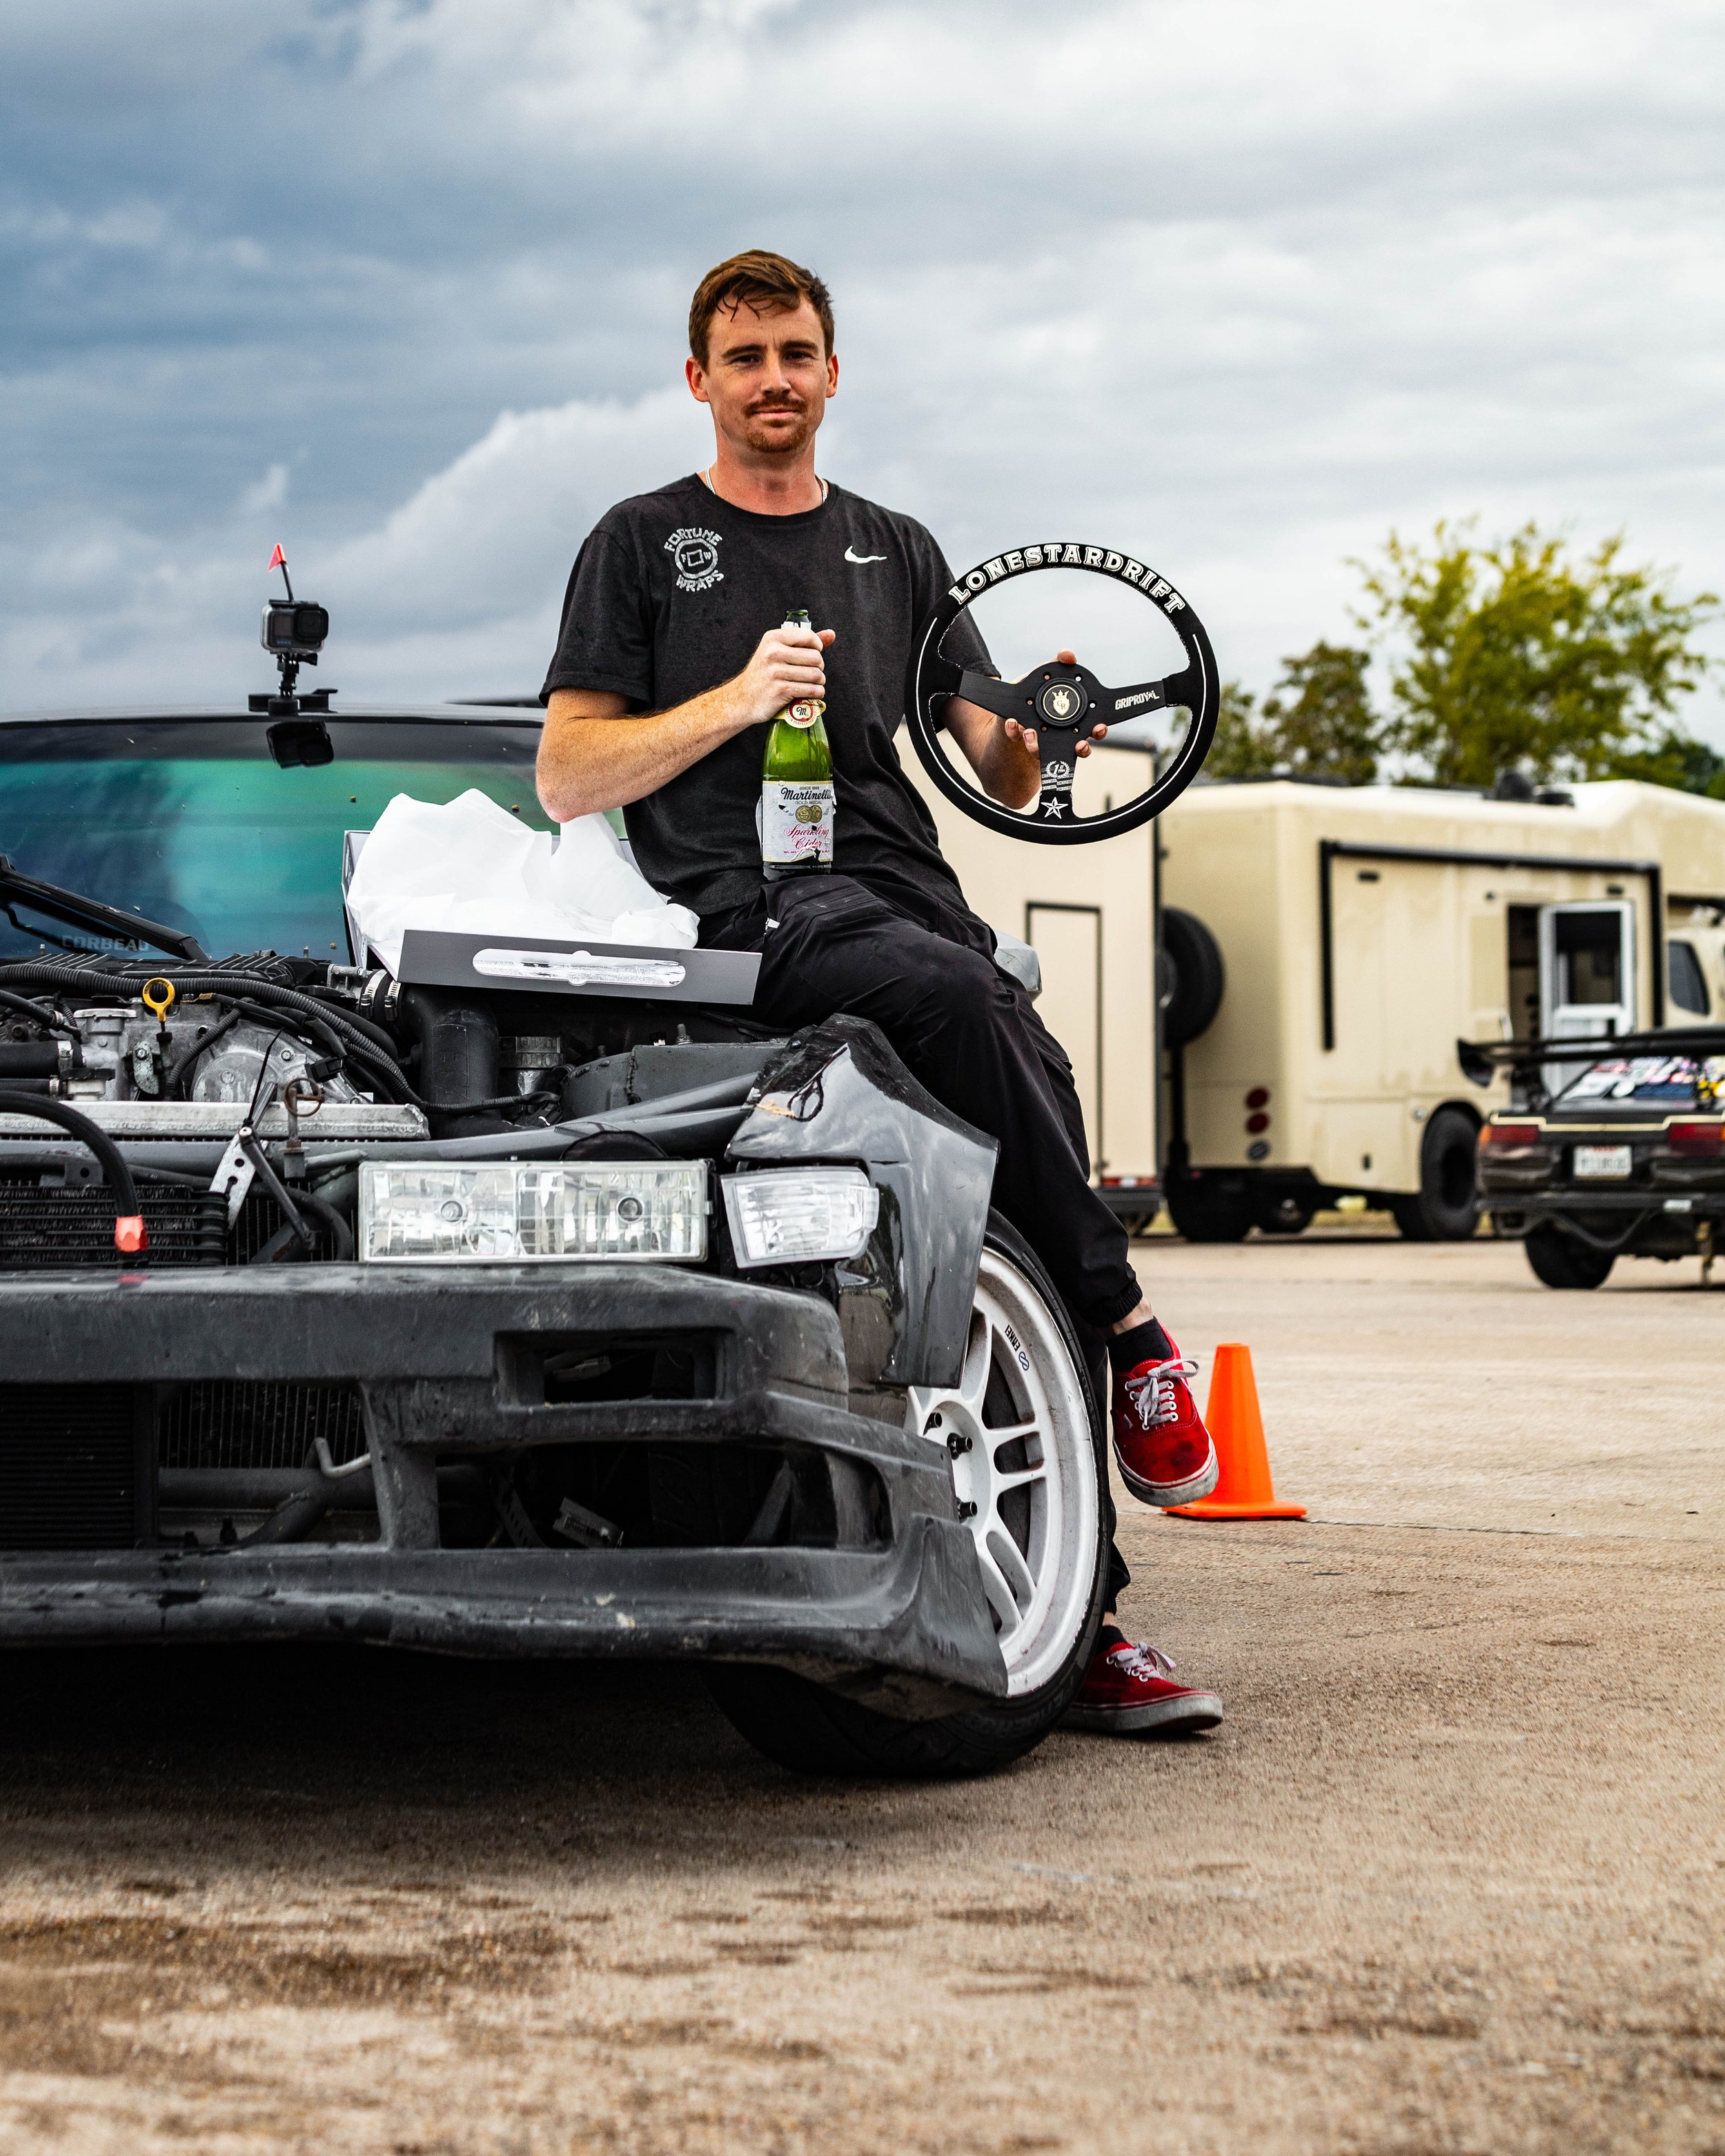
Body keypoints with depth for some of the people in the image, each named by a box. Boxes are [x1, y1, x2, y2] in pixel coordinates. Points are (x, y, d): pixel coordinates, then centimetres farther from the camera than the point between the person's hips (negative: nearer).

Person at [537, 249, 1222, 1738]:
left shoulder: (896, 552, 26)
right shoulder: (644, 545, 14)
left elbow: (1001, 776, 22)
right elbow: (567, 778, 4)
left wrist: (1042, 732, -2)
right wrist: (734, 700, -9)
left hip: (905, 884, 4)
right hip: (745, 910, -4)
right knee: (953, 994, -36)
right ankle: (1126, 1326, -22)